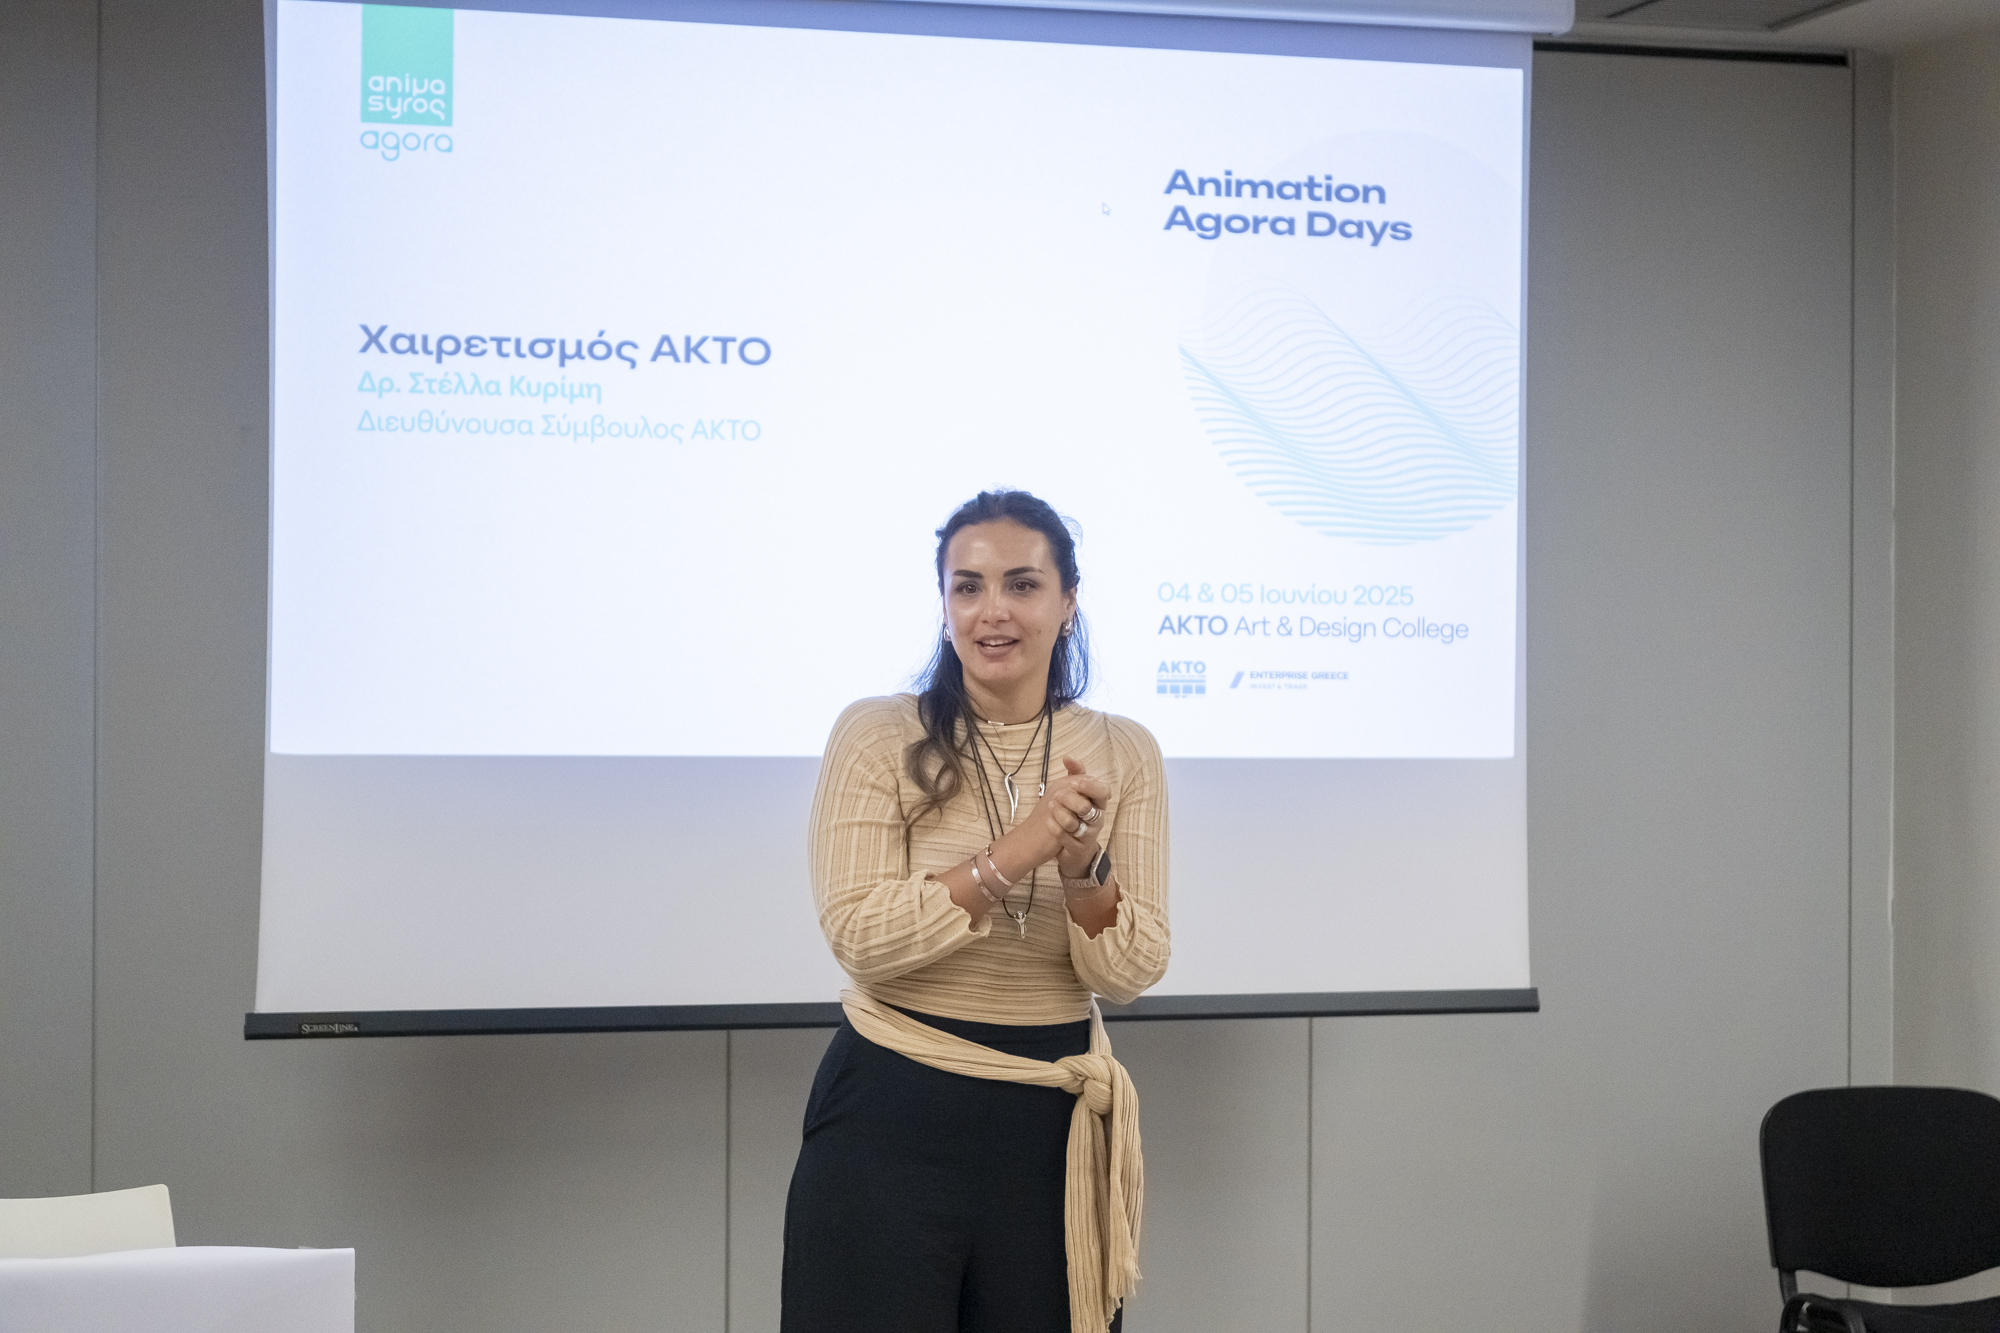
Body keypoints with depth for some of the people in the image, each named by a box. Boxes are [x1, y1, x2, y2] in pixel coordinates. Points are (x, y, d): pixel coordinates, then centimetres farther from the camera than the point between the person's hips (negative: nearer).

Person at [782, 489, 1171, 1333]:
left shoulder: (1122, 754, 2)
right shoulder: (877, 737, -5)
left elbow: (1130, 974, -4)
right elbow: (858, 936, -15)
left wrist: (1084, 866, -22)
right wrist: (1010, 856, -24)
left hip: (1052, 1133, 2)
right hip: (892, 1120, -2)